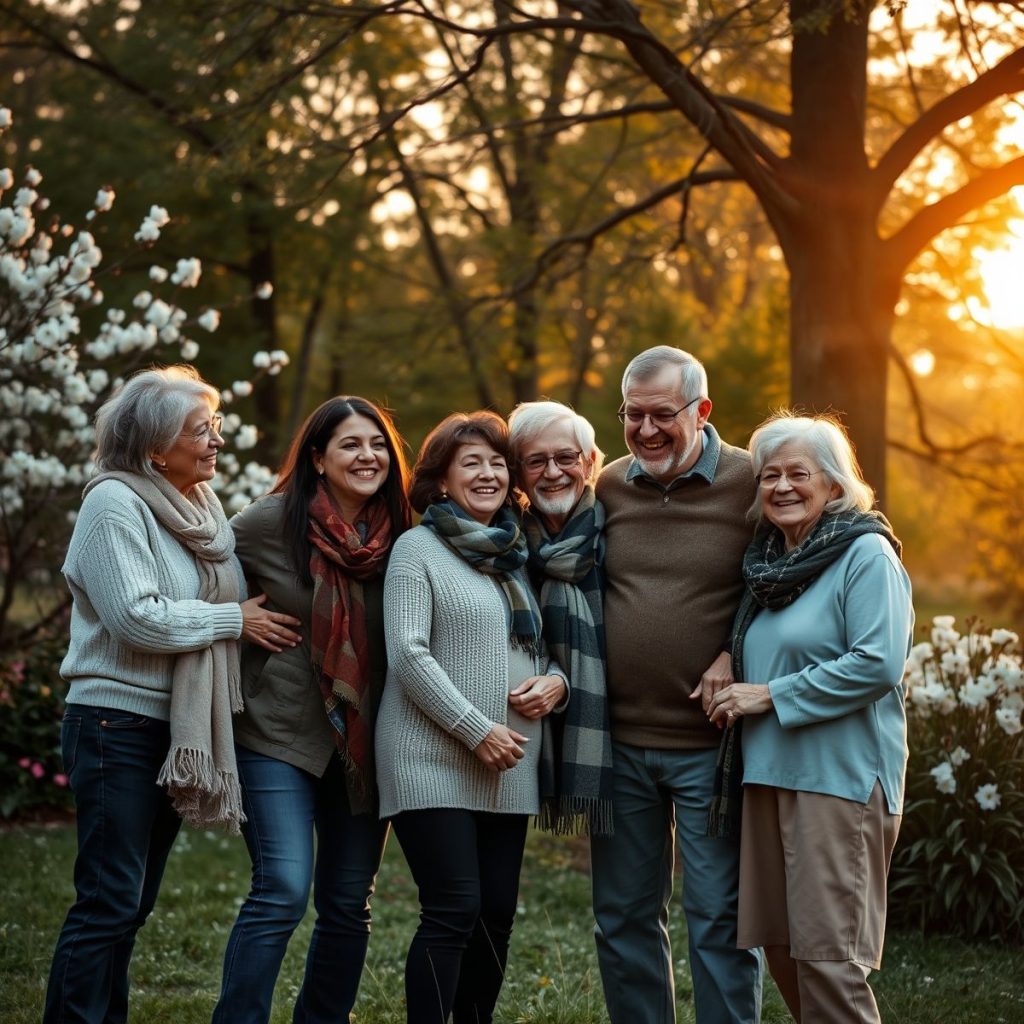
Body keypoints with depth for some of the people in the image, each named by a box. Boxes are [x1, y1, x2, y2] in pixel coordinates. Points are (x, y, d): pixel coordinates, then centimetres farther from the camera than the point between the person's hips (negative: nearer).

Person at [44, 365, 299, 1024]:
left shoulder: (203, 502, 11)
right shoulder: (115, 504, -13)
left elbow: (221, 595, 21)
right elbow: (137, 618, -22)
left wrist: (251, 613, 1)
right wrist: (233, 620, -13)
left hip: (178, 728, 8)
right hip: (118, 725, -8)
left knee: (134, 902, 13)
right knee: (109, 901, -7)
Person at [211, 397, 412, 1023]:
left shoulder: (399, 536, 2)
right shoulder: (273, 521, -8)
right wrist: (246, 626, -2)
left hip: (363, 744, 4)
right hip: (280, 735, -4)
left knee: (349, 904, 9)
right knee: (283, 894, -13)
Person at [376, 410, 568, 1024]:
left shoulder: (519, 554, 16)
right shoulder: (418, 548, -2)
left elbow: (546, 646, 22)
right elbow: (408, 654, -11)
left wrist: (555, 681, -2)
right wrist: (477, 730, -15)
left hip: (511, 767, 6)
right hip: (434, 761, -6)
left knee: (497, 915, 6)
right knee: (453, 912, -11)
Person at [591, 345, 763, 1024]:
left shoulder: (751, 484, -6)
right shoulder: (609, 489, 7)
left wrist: (738, 654, -13)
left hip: (711, 745, -4)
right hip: (620, 741, 5)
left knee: (719, 917, 2)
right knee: (623, 917, 13)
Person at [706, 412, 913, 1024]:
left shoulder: (866, 555, -8)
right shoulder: (768, 559, 15)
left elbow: (878, 663, -19)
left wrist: (771, 696, -14)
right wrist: (727, 672, 9)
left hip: (840, 778, -8)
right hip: (769, 771, 8)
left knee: (827, 955, -8)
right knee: (781, 948, 12)